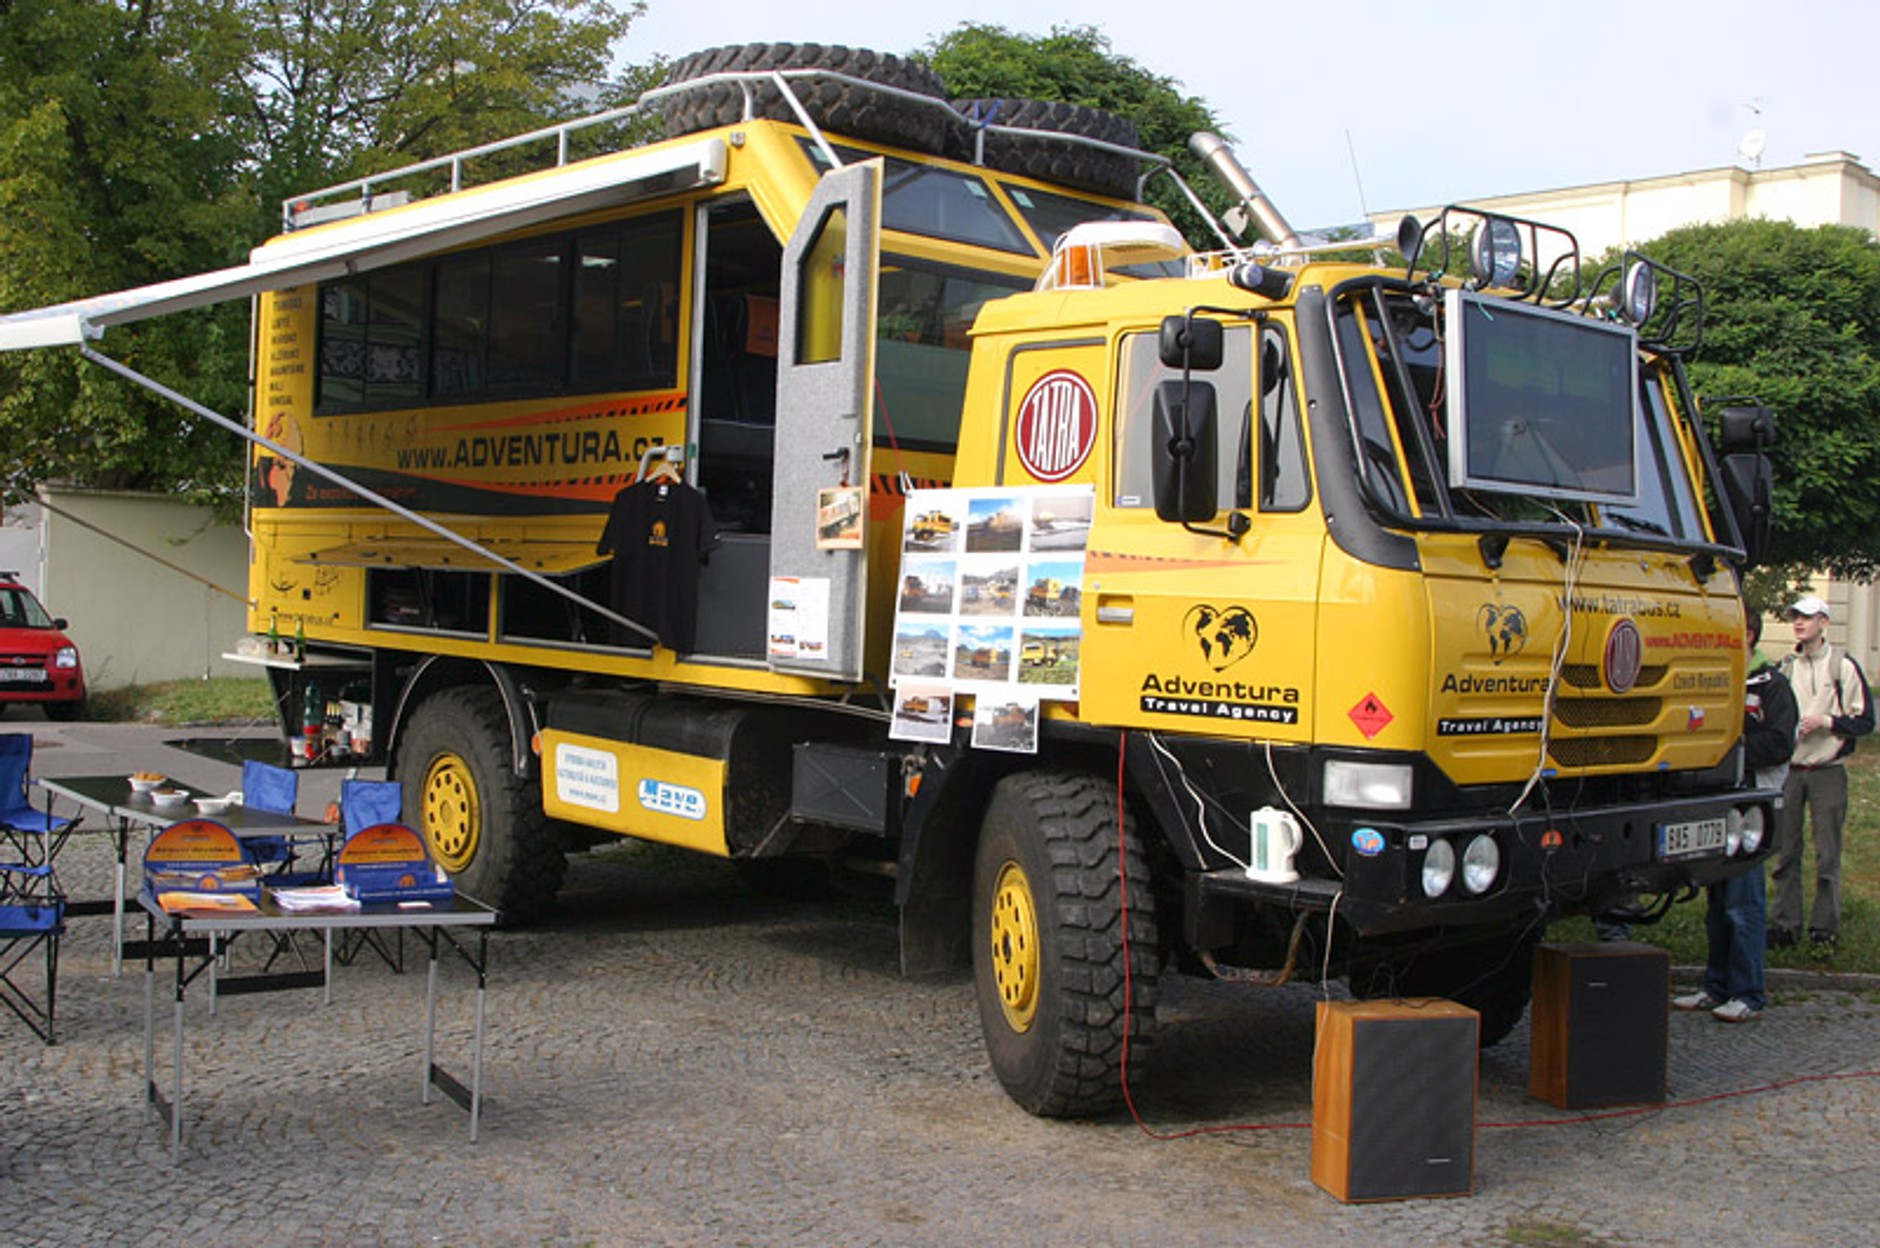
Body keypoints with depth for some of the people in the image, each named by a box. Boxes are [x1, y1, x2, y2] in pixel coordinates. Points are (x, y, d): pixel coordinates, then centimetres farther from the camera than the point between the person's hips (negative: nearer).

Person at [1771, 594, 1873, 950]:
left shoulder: (1843, 665, -1)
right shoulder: (1785, 667, 11)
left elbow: (1865, 720, -2)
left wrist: (1825, 722, -13)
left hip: (1827, 772, -4)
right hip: (1788, 771, 4)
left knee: (1827, 854, 0)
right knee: (1785, 852, 6)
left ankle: (1825, 927, 8)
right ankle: (1784, 924, 13)